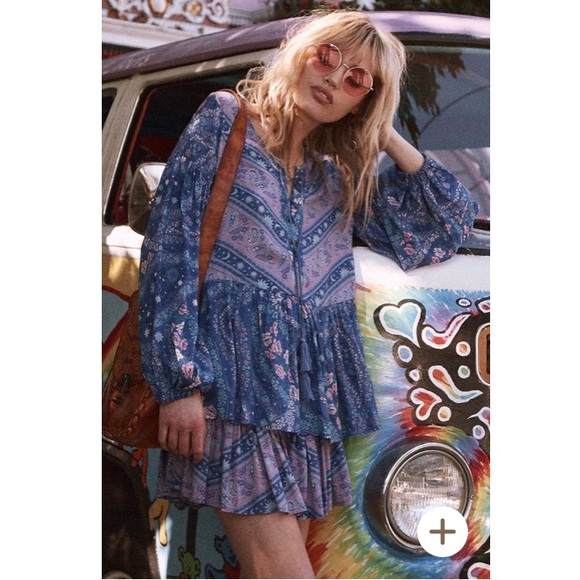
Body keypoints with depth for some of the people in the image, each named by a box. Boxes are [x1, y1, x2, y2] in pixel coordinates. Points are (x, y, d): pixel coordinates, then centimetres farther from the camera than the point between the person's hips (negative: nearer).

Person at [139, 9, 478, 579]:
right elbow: (170, 248, -2)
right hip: (235, 379, -5)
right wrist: (180, 381, -12)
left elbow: (448, 226, 20)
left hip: (311, 387, 5)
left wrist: (386, 137, 15)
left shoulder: (343, 175, 20)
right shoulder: (224, 119, 7)